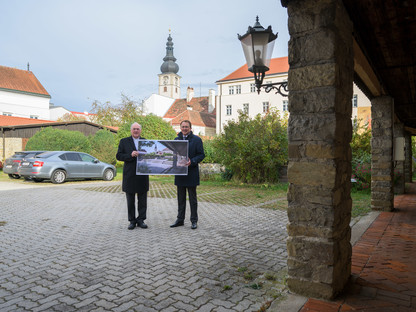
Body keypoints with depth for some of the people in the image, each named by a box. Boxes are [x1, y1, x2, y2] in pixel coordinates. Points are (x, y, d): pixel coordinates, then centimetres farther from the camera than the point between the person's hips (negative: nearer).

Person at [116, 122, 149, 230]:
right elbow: (118, 156, -2)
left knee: (142, 200, 5)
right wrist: (130, 155, -16)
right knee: (130, 200, 6)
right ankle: (132, 220, 16)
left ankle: (141, 220, 15)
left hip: (142, 175, 1)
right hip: (129, 175, -1)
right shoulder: (124, 141, 5)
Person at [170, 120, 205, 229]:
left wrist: (192, 162, -21)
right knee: (181, 198, 12)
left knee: (192, 198, 4)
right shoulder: (176, 140, 12)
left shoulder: (197, 139, -2)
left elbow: (201, 155, -6)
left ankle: (194, 221, 13)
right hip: (179, 172, 5)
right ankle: (180, 219, 22)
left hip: (191, 173, -4)